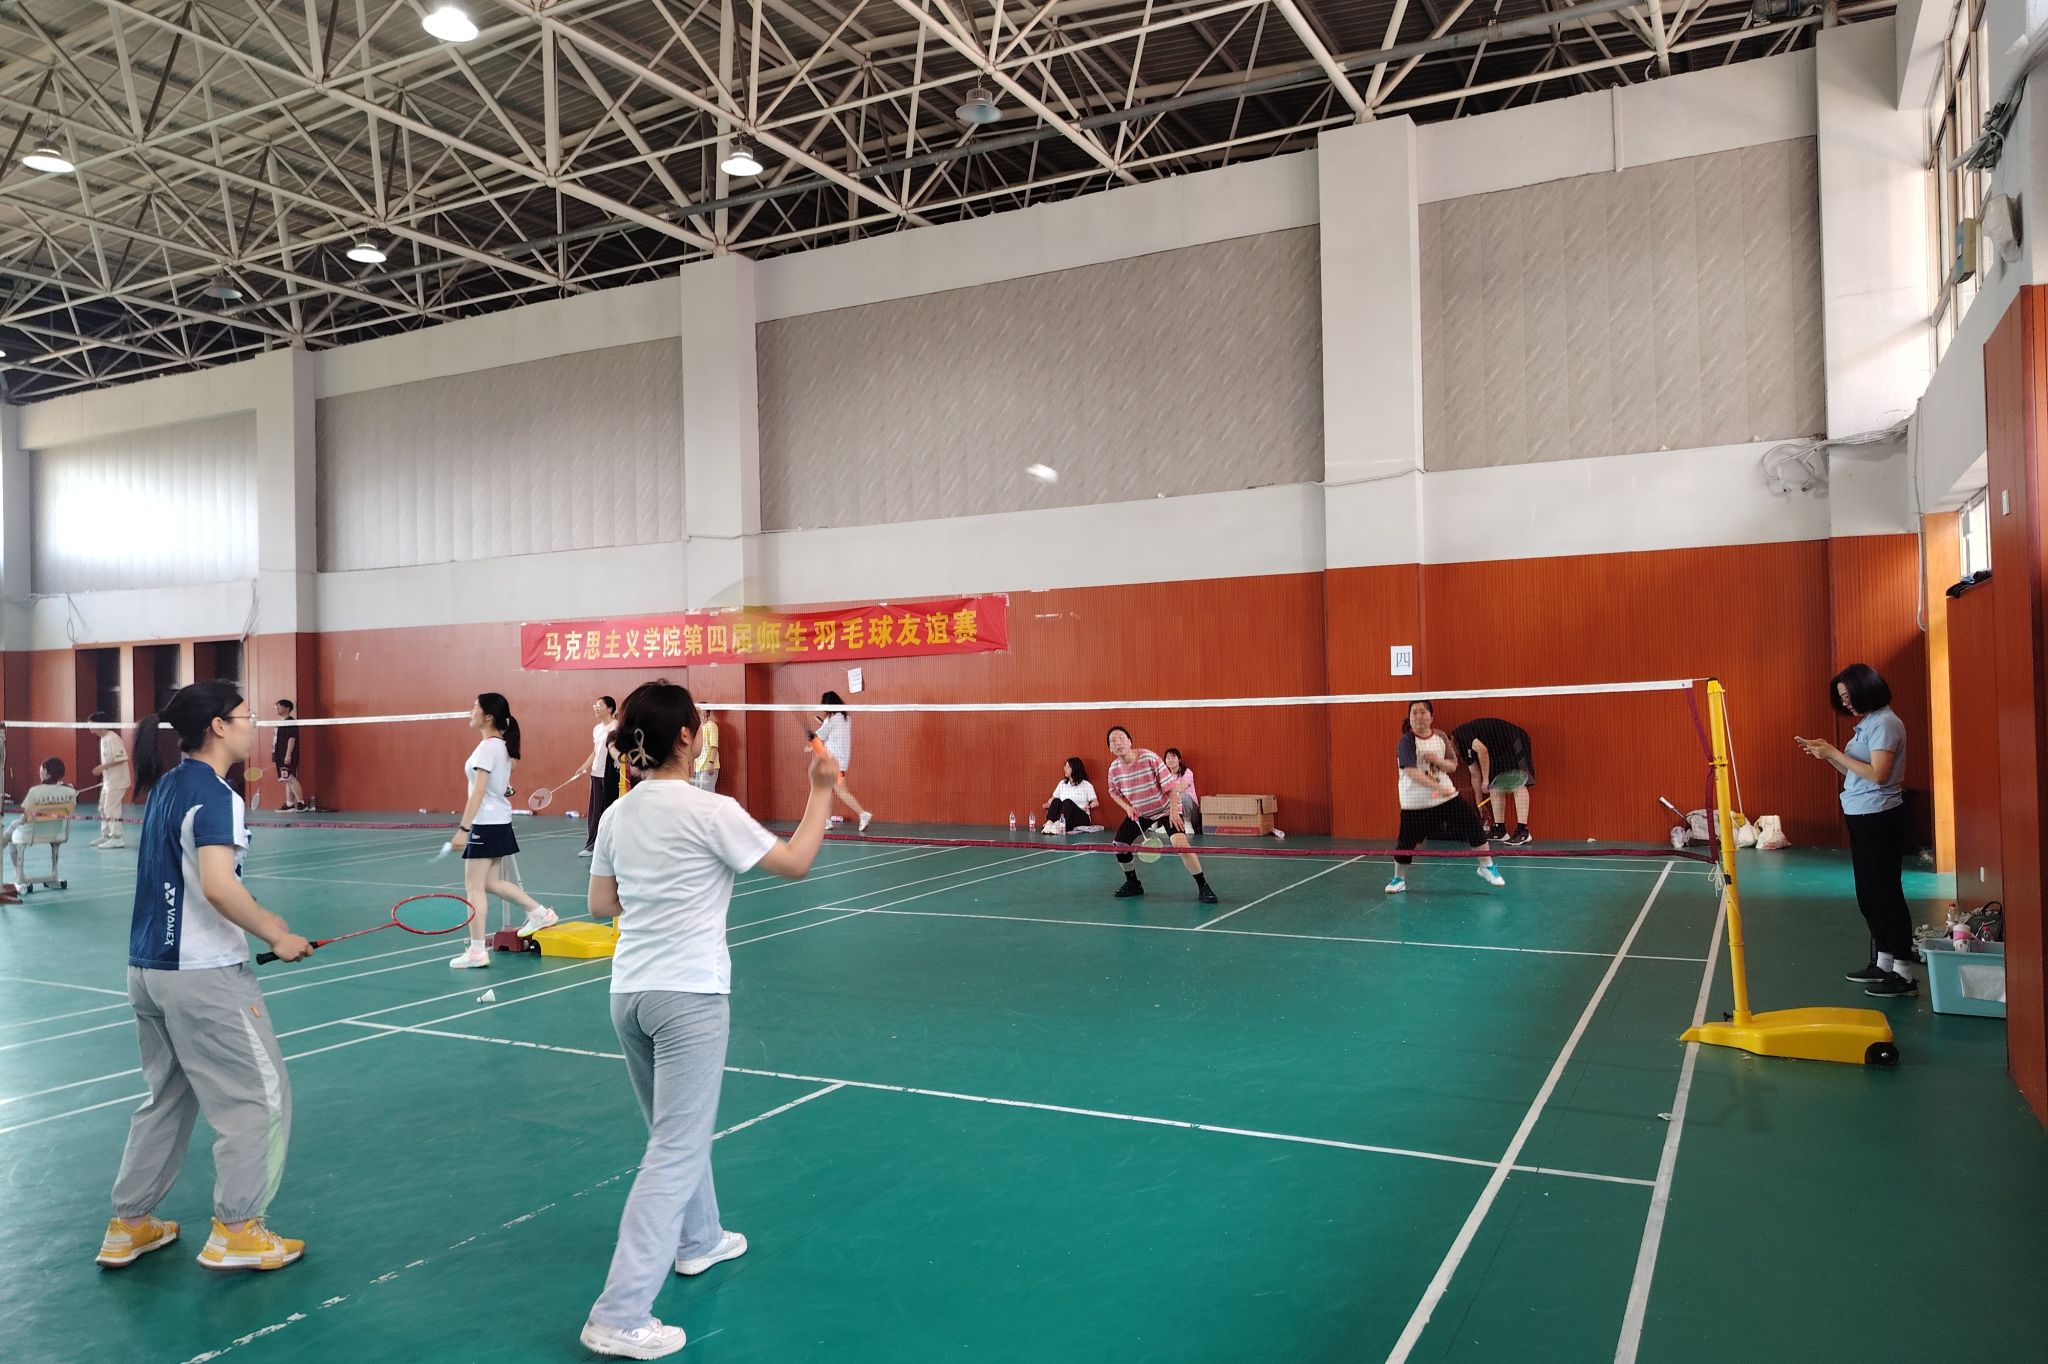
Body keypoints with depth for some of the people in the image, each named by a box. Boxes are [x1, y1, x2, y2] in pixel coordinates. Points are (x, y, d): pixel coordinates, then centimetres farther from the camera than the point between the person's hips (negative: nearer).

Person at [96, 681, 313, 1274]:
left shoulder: (165, 788, 11)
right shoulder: (213, 795, -18)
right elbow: (218, 885, -29)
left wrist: (257, 920, 15)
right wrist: (276, 935, -17)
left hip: (148, 966, 9)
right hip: (203, 975, -9)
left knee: (167, 1097, 22)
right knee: (259, 1096, 3)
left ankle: (129, 1225, 29)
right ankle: (235, 1232, 10)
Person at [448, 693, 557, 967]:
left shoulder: (487, 747, -17)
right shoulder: (503, 745, 10)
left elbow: (478, 791, -23)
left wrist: (463, 828, -24)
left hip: (486, 823, -9)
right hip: (501, 821, 9)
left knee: (474, 887, -2)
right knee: (491, 883, 17)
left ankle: (477, 950, 1)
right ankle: (540, 912, 20)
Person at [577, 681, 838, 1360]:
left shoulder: (618, 814, 4)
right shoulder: (710, 811, -15)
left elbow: (601, 905, 12)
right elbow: (795, 864, -8)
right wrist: (822, 792, 1)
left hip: (629, 991, 7)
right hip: (689, 994, -7)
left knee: (677, 1130, 25)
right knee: (675, 1152, -2)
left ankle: (699, 1241, 44)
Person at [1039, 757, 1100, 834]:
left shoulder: (1086, 785, 8)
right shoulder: (1062, 783, 20)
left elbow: (1095, 802, 5)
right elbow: (1053, 798, 15)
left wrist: (1088, 806, -15)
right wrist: (1048, 804, -6)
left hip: (1081, 817, -3)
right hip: (1063, 818, 3)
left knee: (1067, 802, -32)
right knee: (1056, 801, -25)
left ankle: (1060, 825, -56)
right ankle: (1049, 824, -48)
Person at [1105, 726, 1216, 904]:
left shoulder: (1149, 758, -26)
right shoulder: (1114, 768, -12)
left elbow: (1169, 785, -19)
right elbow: (1114, 793, 7)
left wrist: (1173, 810, -24)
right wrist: (1127, 807, -10)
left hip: (1166, 809, -5)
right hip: (1138, 813, 5)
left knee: (1180, 843, -25)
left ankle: (1203, 887, -11)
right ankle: (1133, 884, 27)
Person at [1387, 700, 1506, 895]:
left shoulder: (1441, 737, 1)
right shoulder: (1407, 741, -14)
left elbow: (1453, 766, 7)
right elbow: (1411, 771, -27)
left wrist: (1438, 760, -16)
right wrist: (1438, 787, -36)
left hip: (1447, 796, 4)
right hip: (1415, 802, -4)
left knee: (1473, 823, -3)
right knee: (1406, 841, 0)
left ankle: (1487, 866, 17)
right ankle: (1399, 879, 24)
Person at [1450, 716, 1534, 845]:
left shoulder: (1461, 735, -13)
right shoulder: (1464, 748, 15)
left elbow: (1482, 749, -28)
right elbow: (1475, 775, 22)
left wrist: (1486, 780, -20)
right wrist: (1479, 804, 26)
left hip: (1514, 742, -10)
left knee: (1518, 785, -16)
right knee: (1495, 787, 6)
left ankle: (1523, 832, -23)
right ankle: (1500, 830, 7)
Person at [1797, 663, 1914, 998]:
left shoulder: (1885, 723, -15)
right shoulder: (1867, 723, 14)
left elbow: (1877, 773, -22)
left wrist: (1835, 753, -18)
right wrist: (1825, 754, 4)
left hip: (1880, 819, -10)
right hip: (1862, 818, 10)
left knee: (1885, 892, -6)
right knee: (1869, 894, 15)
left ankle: (1904, 974, 0)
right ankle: (1883, 963, 25)